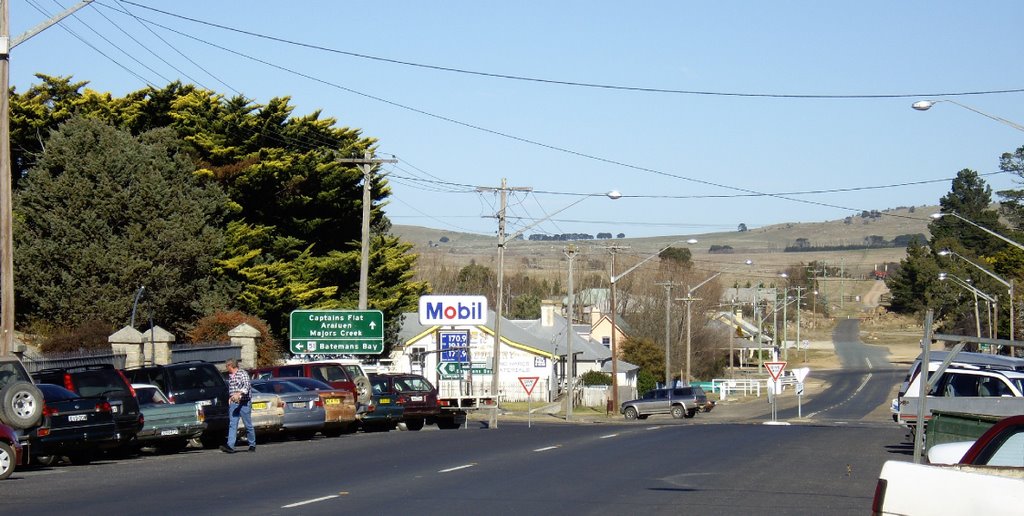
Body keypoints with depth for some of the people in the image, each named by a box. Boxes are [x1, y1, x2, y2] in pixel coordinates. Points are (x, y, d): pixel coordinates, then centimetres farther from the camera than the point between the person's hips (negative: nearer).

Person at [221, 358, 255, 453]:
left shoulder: (242, 374, -7)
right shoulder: (229, 376, 16)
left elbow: (247, 386, -21)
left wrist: (239, 394, -33)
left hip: (244, 403, -6)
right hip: (233, 403, 6)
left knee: (248, 425, 1)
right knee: (232, 425, -6)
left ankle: (252, 445, 14)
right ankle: (230, 446, -16)